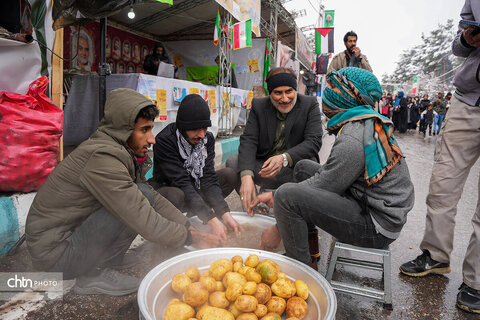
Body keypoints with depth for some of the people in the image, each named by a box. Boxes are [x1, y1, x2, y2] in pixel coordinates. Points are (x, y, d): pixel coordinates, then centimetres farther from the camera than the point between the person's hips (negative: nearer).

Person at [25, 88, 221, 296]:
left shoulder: (121, 152, 3)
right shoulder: (102, 157, -26)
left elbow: (155, 198, 6)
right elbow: (147, 225, -27)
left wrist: (191, 230, -3)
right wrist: (191, 238, -13)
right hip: (52, 253, -9)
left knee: (142, 198, 8)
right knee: (140, 198, -21)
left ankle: (104, 259, 8)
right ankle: (93, 275, -7)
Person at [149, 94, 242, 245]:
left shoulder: (207, 138, -10)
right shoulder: (164, 141, -26)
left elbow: (208, 177, -16)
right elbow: (182, 182, -33)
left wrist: (225, 214, -29)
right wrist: (212, 220, -39)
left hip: (194, 189, 5)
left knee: (229, 175, -11)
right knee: (176, 196, -39)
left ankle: (192, 216, -6)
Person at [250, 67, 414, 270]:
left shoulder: (353, 140, -25)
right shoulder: (368, 124, 7)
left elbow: (324, 186, -18)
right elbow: (332, 171, 10)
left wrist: (275, 196, -6)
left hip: (376, 227, -10)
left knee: (286, 196, -24)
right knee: (304, 167, 13)